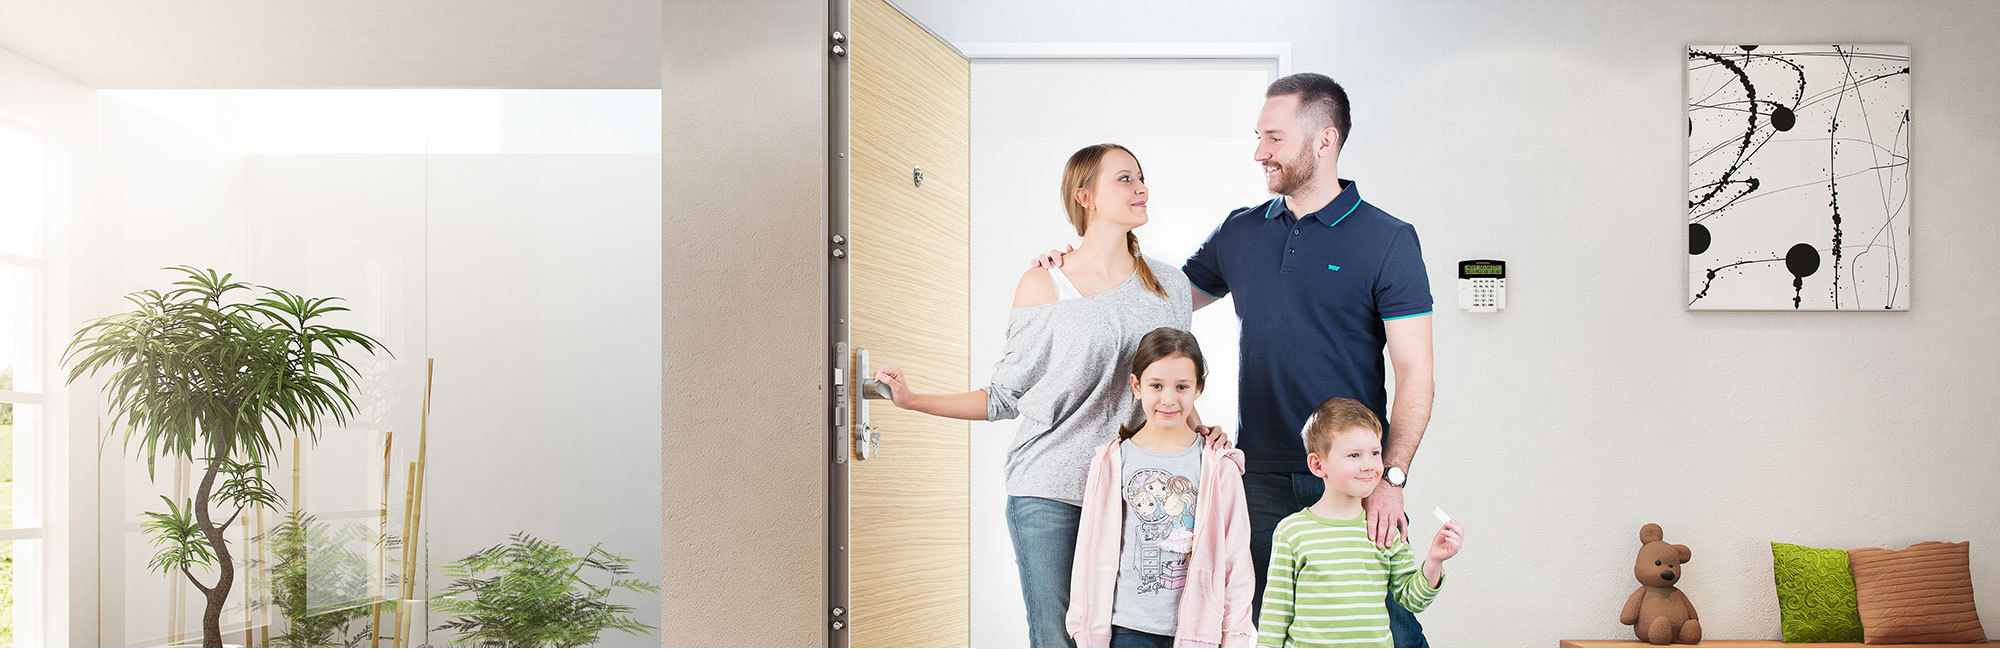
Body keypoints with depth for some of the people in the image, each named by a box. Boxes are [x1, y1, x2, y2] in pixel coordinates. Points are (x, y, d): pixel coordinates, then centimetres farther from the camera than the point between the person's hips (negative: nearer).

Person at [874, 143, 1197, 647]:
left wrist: (1202, 431, -1)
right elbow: (1007, 397, 5)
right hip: (1049, 492, -2)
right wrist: (914, 401, 1)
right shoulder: (1042, 286, 1)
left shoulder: (1169, 284, 10)